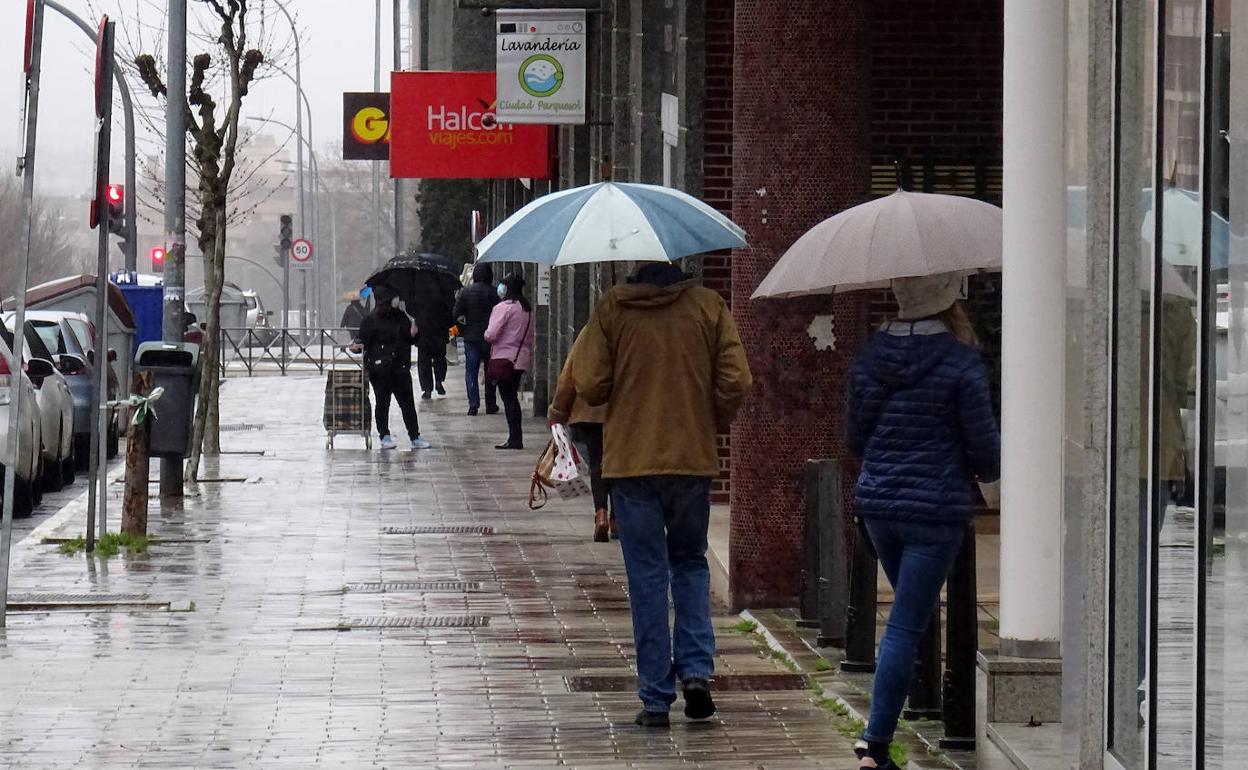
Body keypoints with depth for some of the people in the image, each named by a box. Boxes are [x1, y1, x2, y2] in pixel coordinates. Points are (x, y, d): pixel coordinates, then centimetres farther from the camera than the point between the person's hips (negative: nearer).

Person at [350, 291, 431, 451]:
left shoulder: (402, 317, 10)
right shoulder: (372, 320, -4)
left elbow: (411, 341, 19)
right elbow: (362, 337, -6)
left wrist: (413, 334, -2)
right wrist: (358, 345, -28)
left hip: (400, 367, 4)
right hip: (379, 368, -4)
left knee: (408, 402, 2)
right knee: (382, 402, 3)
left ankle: (415, 437, 6)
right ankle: (385, 436, 16)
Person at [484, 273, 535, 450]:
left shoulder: (503, 308, -15)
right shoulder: (527, 309, 9)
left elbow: (491, 334, -18)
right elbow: (532, 335, 14)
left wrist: (486, 335, 3)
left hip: (504, 358, -7)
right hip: (522, 358, 7)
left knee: (508, 398, -3)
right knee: (512, 397, 14)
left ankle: (515, 438, -6)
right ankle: (516, 438, 14)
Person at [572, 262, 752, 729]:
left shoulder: (612, 309, -6)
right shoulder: (708, 306, -3)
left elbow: (589, 385, -7)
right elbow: (736, 382, -6)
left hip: (630, 459, -1)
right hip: (694, 459, 1)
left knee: (647, 576, 4)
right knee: (690, 562, 19)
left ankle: (656, 699, 4)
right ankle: (696, 670, 2)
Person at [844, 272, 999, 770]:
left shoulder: (869, 358, 3)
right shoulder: (960, 363, -13)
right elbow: (985, 446, -8)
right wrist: (985, 472, 14)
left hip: (876, 502, 5)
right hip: (936, 508, -5)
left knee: (910, 615, 23)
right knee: (906, 627, -4)